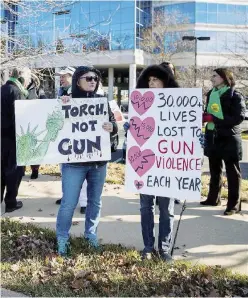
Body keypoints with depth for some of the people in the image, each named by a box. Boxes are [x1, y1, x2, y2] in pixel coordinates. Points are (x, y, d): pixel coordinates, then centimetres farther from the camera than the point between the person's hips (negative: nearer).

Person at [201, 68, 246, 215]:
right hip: (213, 137, 7)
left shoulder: (235, 96, -9)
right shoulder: (211, 94, 11)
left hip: (229, 138, -6)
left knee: (232, 172, 2)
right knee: (215, 170, 17)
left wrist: (213, 119, -21)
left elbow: (238, 118, -18)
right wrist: (204, 116, -4)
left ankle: (234, 204, 9)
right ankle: (213, 198, 30)